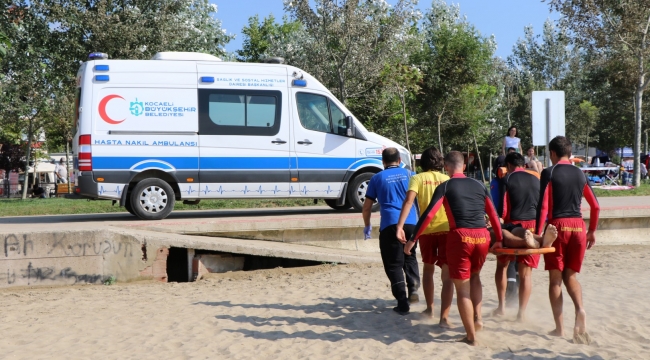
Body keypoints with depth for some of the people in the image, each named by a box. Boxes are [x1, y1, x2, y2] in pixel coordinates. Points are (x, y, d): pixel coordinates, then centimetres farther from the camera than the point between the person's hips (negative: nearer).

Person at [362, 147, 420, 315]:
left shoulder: (377, 178, 10)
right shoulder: (408, 174, 13)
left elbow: (366, 207, 11)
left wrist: (367, 226, 26)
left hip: (389, 225, -2)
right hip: (411, 223, 2)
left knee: (394, 264, 5)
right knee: (409, 257, 24)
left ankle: (402, 303, -2)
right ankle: (413, 288, 4)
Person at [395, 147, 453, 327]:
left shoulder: (418, 178, 4)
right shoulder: (447, 179, 10)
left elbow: (409, 201, -11)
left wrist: (400, 226, -17)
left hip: (426, 230, 0)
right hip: (447, 229, 0)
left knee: (428, 268, 23)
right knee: (447, 275, -1)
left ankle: (430, 308, 32)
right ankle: (444, 317, -9)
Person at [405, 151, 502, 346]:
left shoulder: (445, 187, 4)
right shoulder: (479, 185, 16)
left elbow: (428, 215, -4)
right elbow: (494, 215, 17)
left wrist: (413, 239, -1)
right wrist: (500, 239, 25)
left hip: (460, 237, -4)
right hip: (482, 236, 4)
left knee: (462, 288, 5)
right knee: (474, 275, 30)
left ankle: (471, 336, 7)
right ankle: (478, 318, 18)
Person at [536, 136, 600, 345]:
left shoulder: (549, 173, -3)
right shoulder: (580, 174, 11)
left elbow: (543, 206, -10)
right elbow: (595, 206, 13)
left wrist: (538, 234, -9)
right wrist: (592, 231, 23)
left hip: (558, 226, -4)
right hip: (578, 226, 4)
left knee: (555, 278, 5)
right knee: (570, 275, 16)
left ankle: (559, 328, 6)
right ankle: (580, 309, -11)